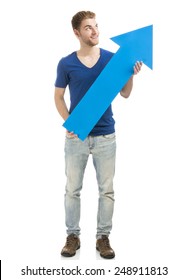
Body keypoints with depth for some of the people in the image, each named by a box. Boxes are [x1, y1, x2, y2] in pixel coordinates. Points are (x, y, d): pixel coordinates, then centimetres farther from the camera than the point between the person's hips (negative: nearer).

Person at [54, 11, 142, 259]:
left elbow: (125, 94, 4)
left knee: (107, 189, 6)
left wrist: (131, 75, -15)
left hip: (105, 135, 1)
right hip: (76, 136, 0)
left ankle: (103, 237, 19)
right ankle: (73, 236, 21)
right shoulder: (66, 64, -2)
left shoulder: (112, 59, 0)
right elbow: (58, 96, 6)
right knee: (72, 189, 7)